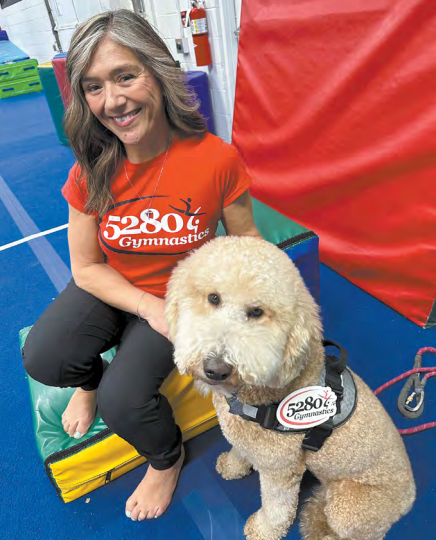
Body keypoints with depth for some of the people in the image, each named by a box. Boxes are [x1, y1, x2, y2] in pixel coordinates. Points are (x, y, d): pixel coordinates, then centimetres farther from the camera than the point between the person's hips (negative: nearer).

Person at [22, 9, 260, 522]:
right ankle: (89, 381, 20)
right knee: (42, 358, -21)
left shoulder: (216, 159, -21)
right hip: (109, 289, 3)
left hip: (180, 294, -2)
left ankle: (167, 459, 19)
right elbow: (87, 267, -7)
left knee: (122, 400, -19)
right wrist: (149, 307, -21)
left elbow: (245, 240, -6)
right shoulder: (91, 171, -14)